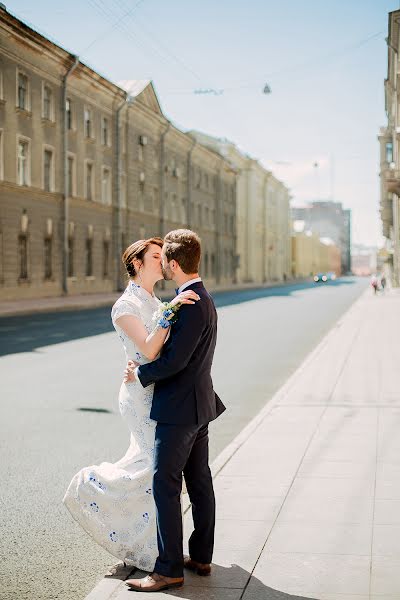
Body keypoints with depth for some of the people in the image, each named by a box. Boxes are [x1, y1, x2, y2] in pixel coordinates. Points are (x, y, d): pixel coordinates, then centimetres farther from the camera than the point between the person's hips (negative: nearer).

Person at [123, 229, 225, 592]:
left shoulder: (191, 305, -21)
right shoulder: (203, 299, 11)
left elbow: (175, 360, -24)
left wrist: (140, 374, -9)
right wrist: (146, 367, 8)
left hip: (179, 409, -10)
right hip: (199, 403, 10)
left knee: (165, 485, -5)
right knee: (200, 483, 14)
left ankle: (169, 569, 0)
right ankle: (201, 557, 24)